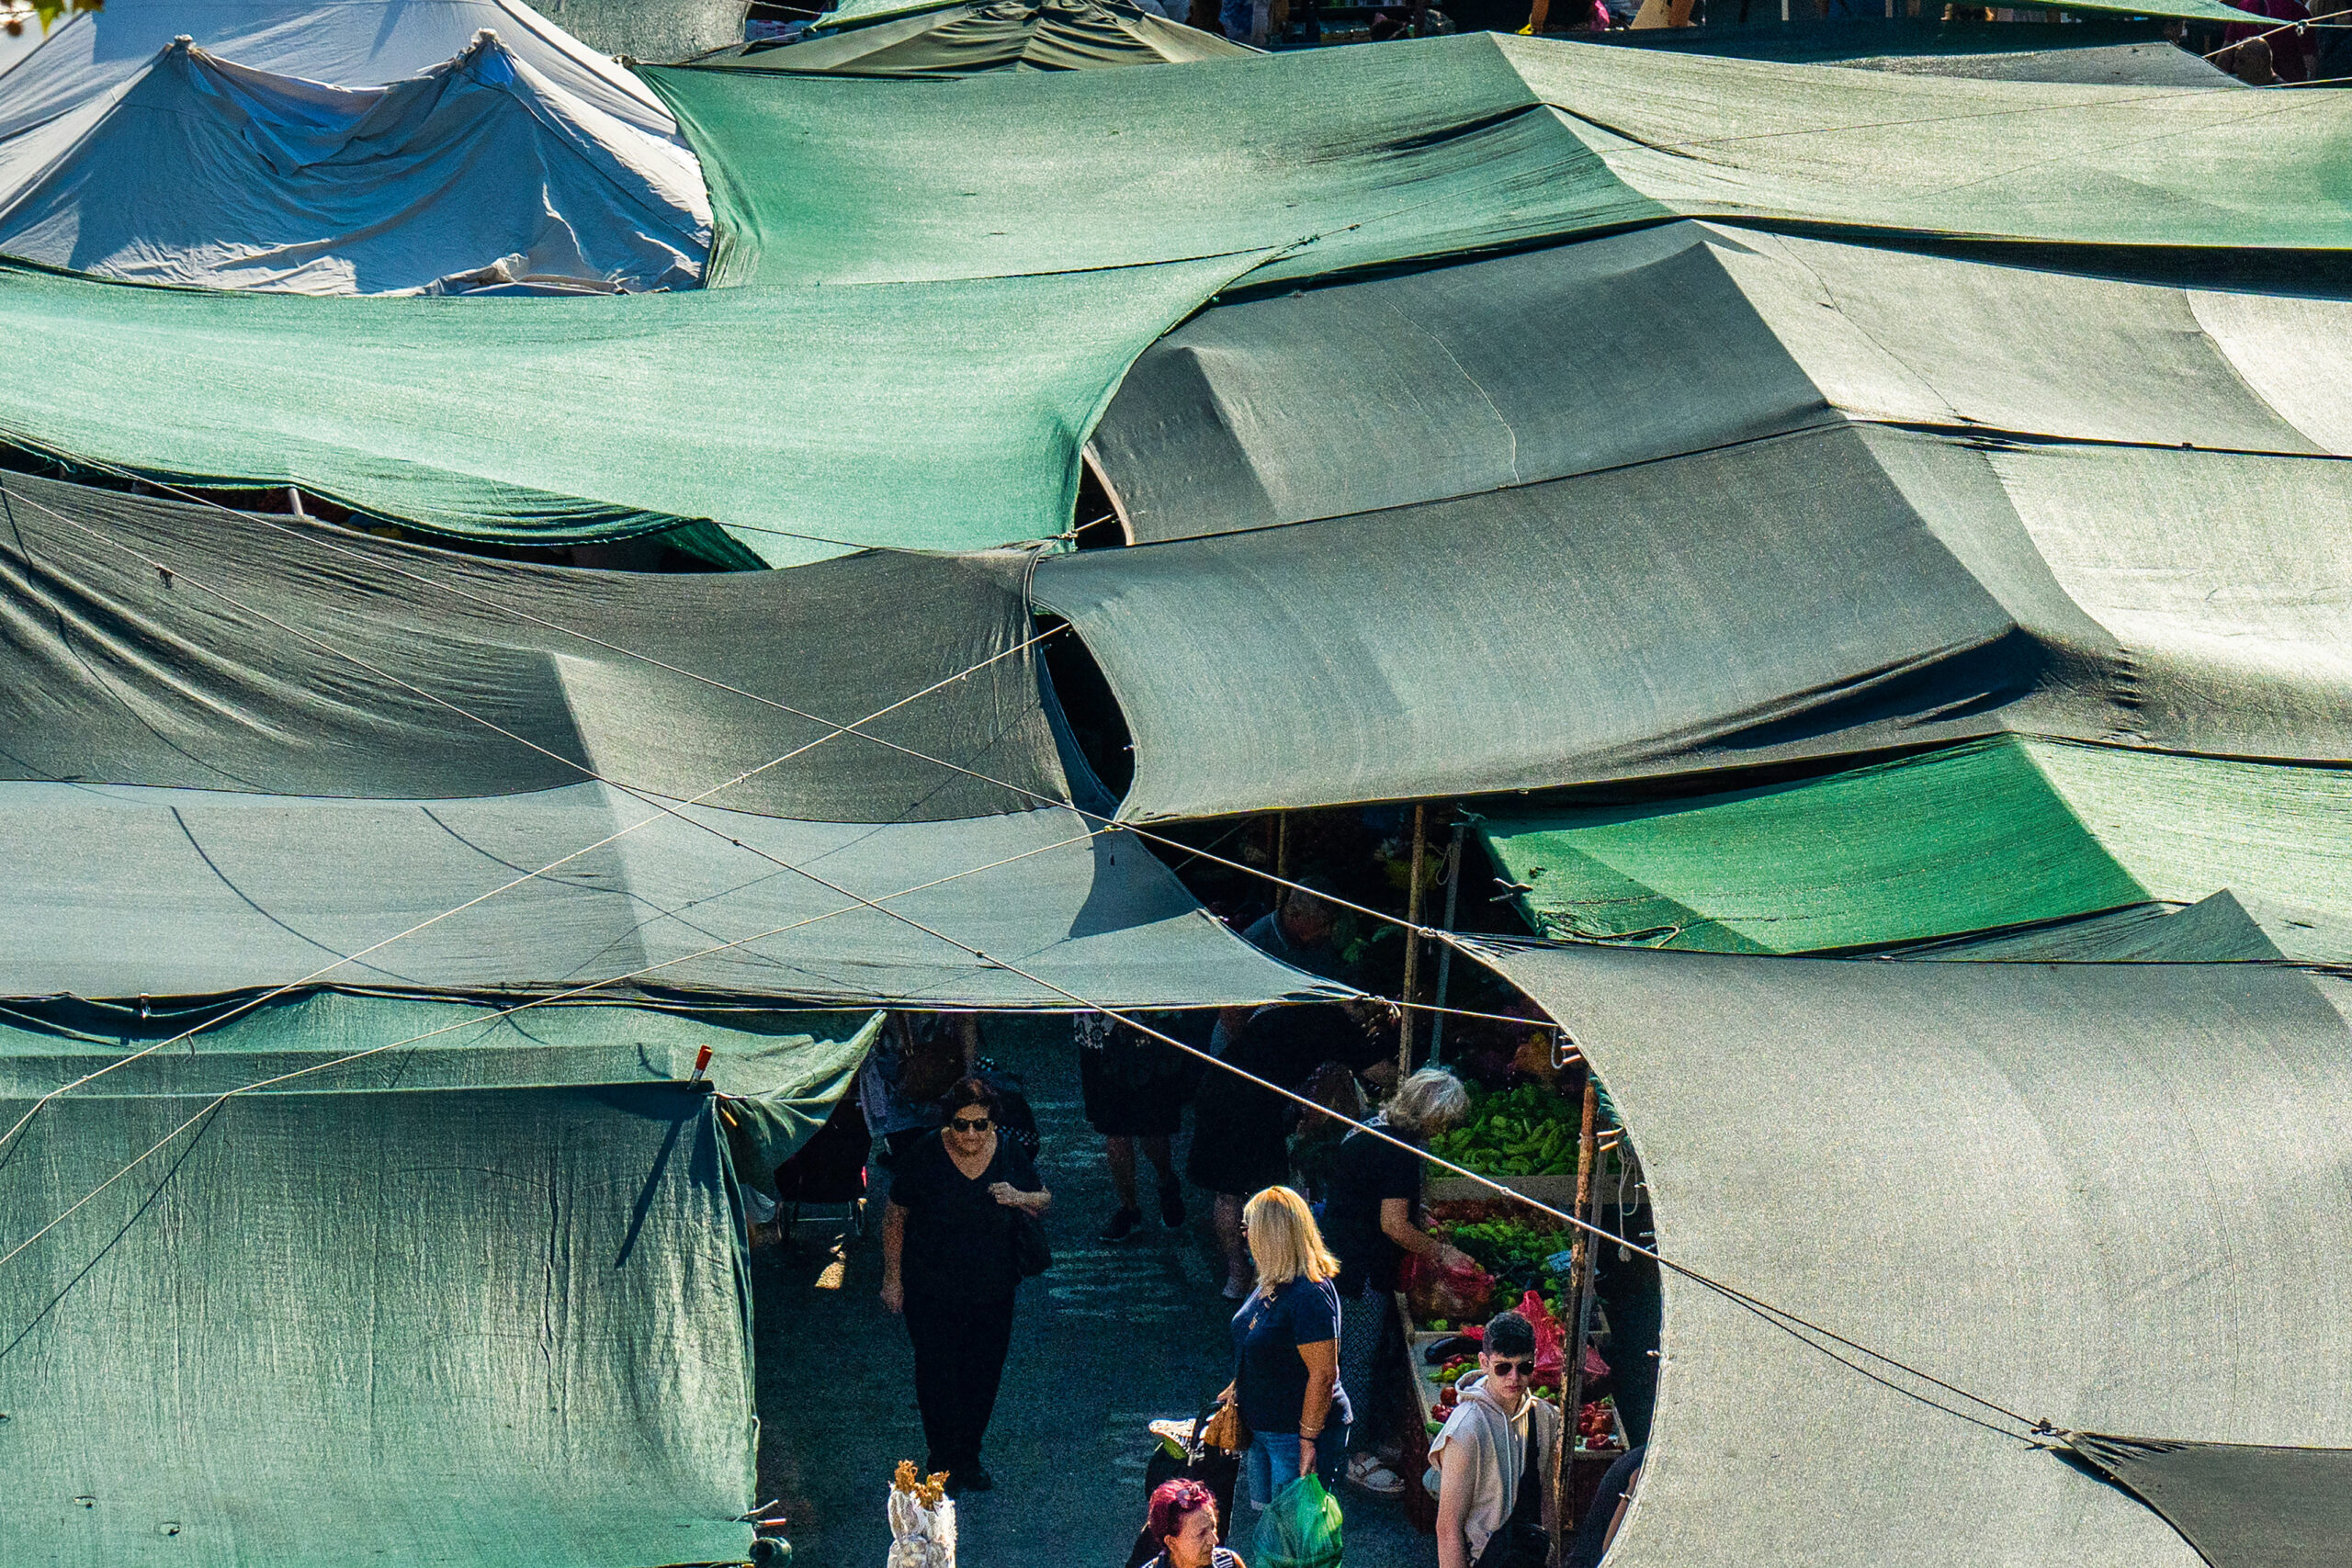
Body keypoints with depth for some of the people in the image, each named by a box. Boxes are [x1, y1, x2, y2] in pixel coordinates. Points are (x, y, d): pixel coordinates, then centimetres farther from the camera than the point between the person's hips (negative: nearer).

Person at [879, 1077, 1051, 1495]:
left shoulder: (1009, 1155, -7)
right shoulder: (924, 1158, -14)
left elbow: (1045, 1202, 7)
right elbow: (895, 1217, -4)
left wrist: (1019, 1198, -17)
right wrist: (892, 1279, -4)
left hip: (992, 1290, 3)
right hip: (932, 1290, -3)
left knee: (983, 1377, 12)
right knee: (938, 1377, 1)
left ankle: (968, 1457, 32)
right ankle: (943, 1462, 20)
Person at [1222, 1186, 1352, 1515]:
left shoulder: (1309, 1297, -26)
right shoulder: (1272, 1286, 5)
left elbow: (1323, 1375, -26)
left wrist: (1308, 1439, -24)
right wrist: (1234, 1391, 24)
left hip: (1298, 1432, -10)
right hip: (1261, 1426, 10)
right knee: (1265, 1515, 18)